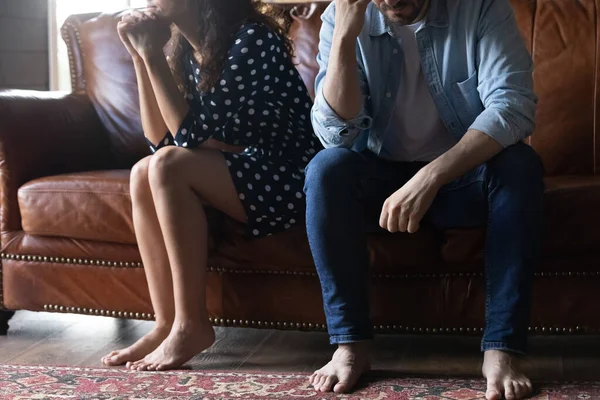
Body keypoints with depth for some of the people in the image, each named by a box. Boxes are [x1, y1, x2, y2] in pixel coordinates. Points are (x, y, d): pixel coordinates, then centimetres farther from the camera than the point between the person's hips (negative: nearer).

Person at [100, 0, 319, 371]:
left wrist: (152, 53, -18)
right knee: (144, 172, -11)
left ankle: (191, 325, -17)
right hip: (244, 172, 8)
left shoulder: (250, 40, -18)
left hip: (292, 180, -8)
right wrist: (140, 56, -5)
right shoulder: (189, 48, 7)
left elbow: (191, 133, -22)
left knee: (168, 166, -24)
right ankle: (168, 325, -10)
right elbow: (161, 138, 2)